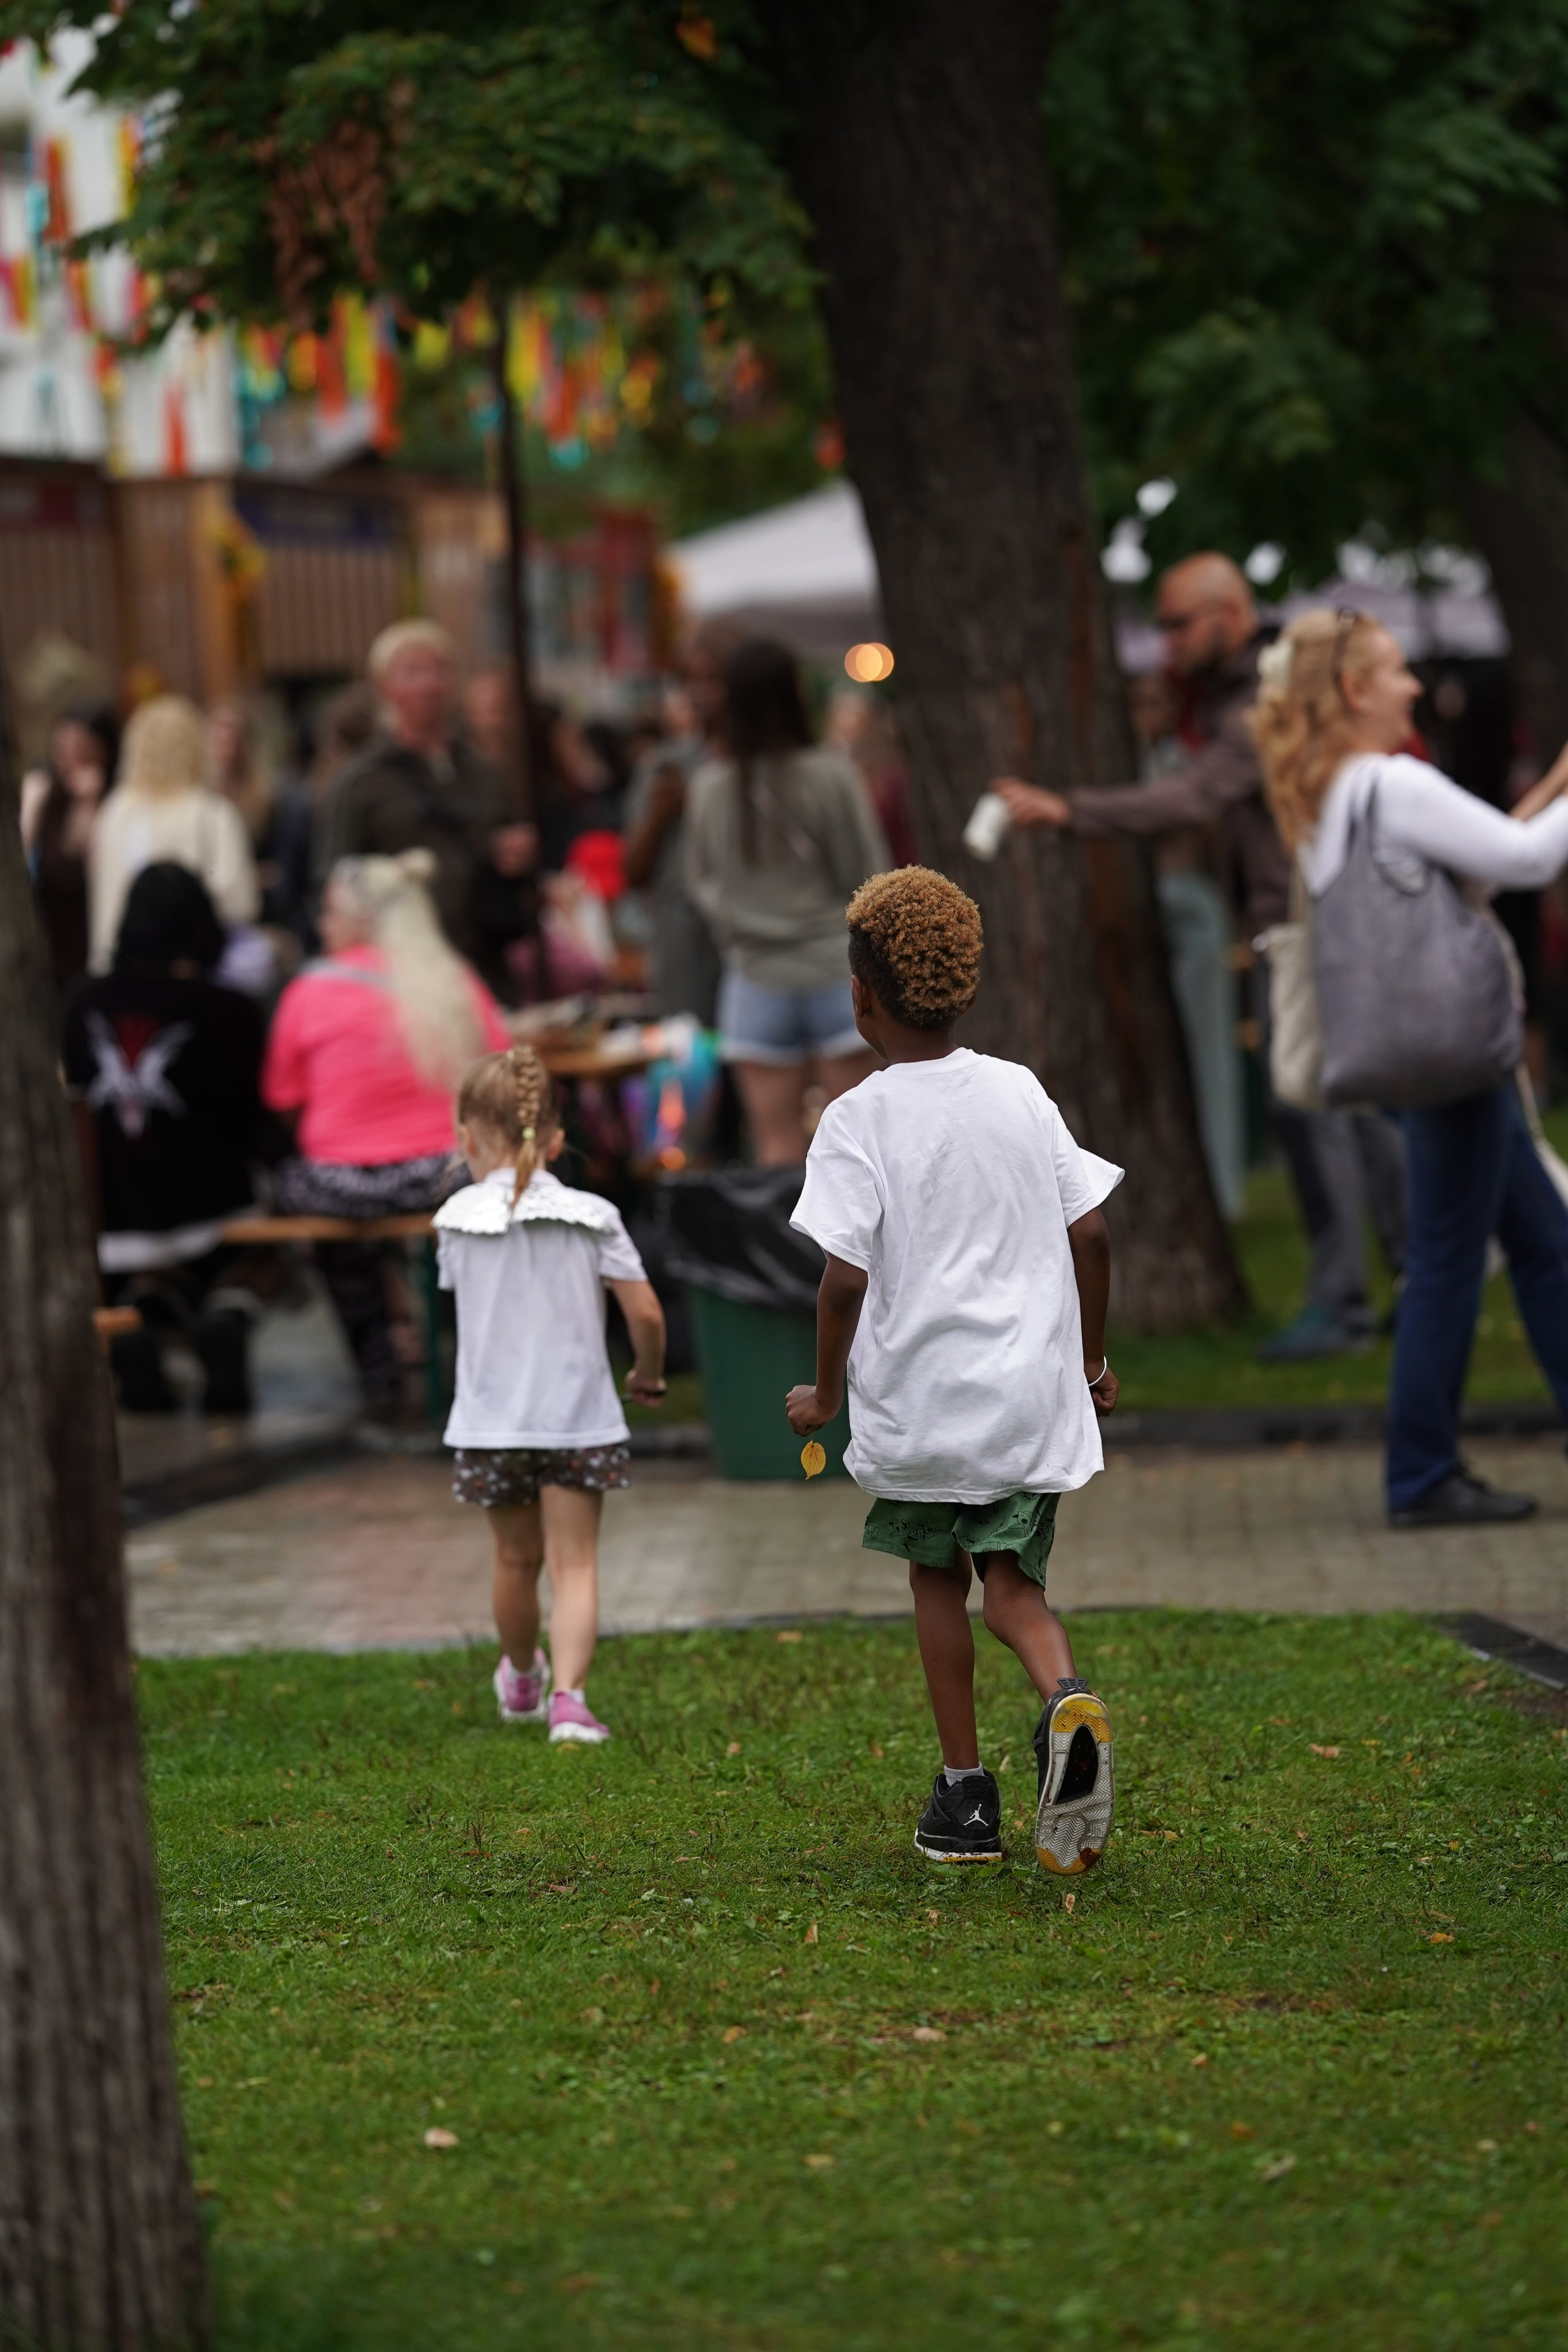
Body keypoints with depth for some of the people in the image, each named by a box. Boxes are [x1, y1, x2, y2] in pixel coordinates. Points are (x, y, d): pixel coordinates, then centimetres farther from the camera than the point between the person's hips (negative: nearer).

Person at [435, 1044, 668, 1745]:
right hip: (578, 1416, -1)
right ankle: (568, 1695, -16)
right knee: (574, 1562, 1)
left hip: (491, 1419, 1)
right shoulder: (593, 1218, -5)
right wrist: (648, 1372, 13)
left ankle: (521, 1680, 39)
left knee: (517, 1560, 18)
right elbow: (645, 1312, -6)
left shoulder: (459, 1221, -4)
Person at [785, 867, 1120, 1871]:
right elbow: (1090, 1234, 4)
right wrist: (1092, 1362, 17)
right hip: (1033, 1392, 2)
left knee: (938, 1576, 17)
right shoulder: (1022, 1092, 3)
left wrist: (825, 1394, 0)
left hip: (918, 1400, -2)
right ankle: (1066, 1695, -25)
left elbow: (846, 1279, -15)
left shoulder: (858, 1121, -9)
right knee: (1013, 1578, 7)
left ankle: (966, 1791, 17)